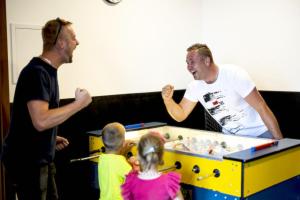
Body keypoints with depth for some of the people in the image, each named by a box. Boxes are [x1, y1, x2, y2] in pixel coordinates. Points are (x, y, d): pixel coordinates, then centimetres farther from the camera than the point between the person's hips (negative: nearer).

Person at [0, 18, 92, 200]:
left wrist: (52, 139, 10)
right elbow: (41, 121, -31)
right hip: (27, 161, -9)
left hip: (40, 158, 9)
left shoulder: (47, 71, 10)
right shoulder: (37, 72, -21)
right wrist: (79, 104, -23)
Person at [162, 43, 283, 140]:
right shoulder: (195, 86, -3)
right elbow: (180, 116, 3)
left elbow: (261, 107, -19)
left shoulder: (234, 74, -19)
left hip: (259, 134, -4)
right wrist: (168, 99, -16)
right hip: (230, 136, 5)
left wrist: (279, 141, -21)